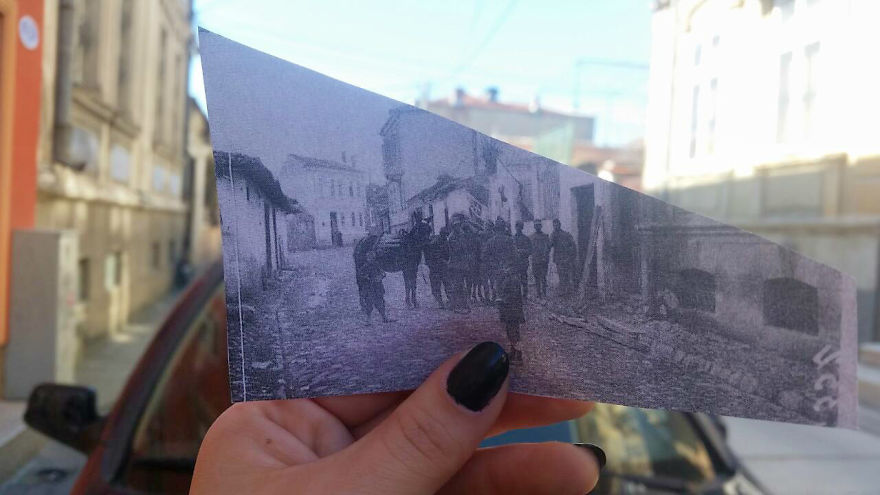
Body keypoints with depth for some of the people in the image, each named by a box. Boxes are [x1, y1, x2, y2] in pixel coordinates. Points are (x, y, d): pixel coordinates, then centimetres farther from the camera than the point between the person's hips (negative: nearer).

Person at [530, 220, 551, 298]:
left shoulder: (545, 236, 5)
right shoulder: (532, 237, 10)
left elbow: (548, 248, 0)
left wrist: (545, 257, -12)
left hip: (543, 260, -2)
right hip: (535, 260, 2)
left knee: (543, 277, -5)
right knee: (536, 277, 5)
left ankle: (544, 293, -1)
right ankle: (538, 294, 11)